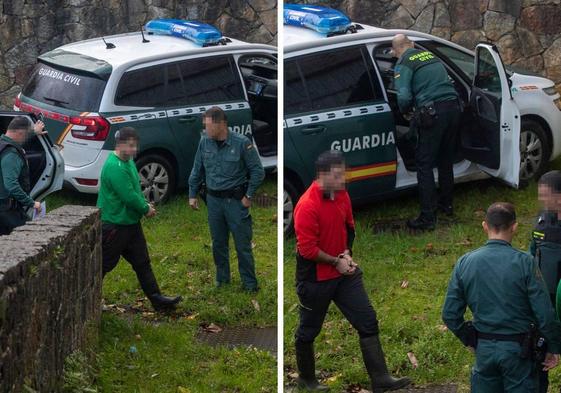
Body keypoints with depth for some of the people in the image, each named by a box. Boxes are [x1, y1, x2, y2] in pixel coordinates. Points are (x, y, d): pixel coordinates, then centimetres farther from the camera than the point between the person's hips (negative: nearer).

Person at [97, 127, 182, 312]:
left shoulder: (128, 161, 9)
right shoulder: (114, 167, -23)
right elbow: (129, 196, -26)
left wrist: (145, 205, 1)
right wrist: (146, 209, -11)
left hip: (131, 223, 10)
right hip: (114, 225, -10)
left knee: (142, 262, 11)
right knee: (105, 264, 2)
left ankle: (157, 299, 15)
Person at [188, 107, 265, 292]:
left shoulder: (242, 143, -14)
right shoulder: (204, 143, -1)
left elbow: (257, 171, -7)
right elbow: (197, 170, 11)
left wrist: (249, 196, -7)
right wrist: (193, 194, 11)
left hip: (236, 200, -4)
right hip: (214, 200, 4)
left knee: (243, 244, 0)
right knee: (218, 242, 14)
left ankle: (249, 283, 10)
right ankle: (222, 278, 29)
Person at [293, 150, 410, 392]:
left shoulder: (342, 195, -1)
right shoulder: (307, 206, -24)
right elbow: (307, 249, -23)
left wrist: (347, 253, -1)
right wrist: (336, 262, -15)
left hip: (344, 272, 7)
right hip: (315, 279, -7)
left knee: (368, 322, -1)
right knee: (308, 331, 11)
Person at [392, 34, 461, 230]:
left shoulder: (404, 64, -2)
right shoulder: (430, 56, 19)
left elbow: (404, 97, -14)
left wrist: (405, 111, 9)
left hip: (432, 112, -7)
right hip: (453, 106, 7)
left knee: (424, 164, 1)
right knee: (446, 160, 23)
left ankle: (428, 217, -1)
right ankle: (446, 204, 38)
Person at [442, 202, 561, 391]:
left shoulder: (465, 263, -3)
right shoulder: (524, 263, -14)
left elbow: (450, 315, -1)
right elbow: (545, 314, -14)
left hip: (483, 349, 3)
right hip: (517, 349, -3)